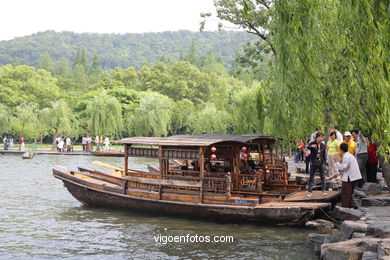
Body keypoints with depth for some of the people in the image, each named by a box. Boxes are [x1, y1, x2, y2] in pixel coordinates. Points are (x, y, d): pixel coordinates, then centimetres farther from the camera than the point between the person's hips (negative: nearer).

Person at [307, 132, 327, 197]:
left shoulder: (322, 145, 3)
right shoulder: (312, 143, -9)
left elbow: (324, 155, 12)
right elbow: (308, 147, -32)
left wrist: (324, 162, 9)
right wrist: (312, 146, -54)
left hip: (321, 163, 3)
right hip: (313, 163, -3)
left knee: (323, 177, 7)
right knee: (311, 177, 2)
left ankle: (324, 190, 17)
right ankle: (309, 191, 8)